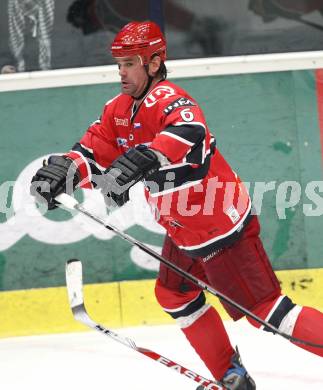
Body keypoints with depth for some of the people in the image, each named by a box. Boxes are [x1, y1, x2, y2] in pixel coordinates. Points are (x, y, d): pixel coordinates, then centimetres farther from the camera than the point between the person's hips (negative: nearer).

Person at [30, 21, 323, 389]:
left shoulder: (166, 98, -24)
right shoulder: (120, 109, 5)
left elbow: (189, 132, -45)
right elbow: (94, 151, 5)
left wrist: (142, 160, -59)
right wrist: (64, 169, -16)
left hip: (222, 224, -10)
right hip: (183, 229, 10)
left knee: (263, 308, -13)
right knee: (174, 295, 21)